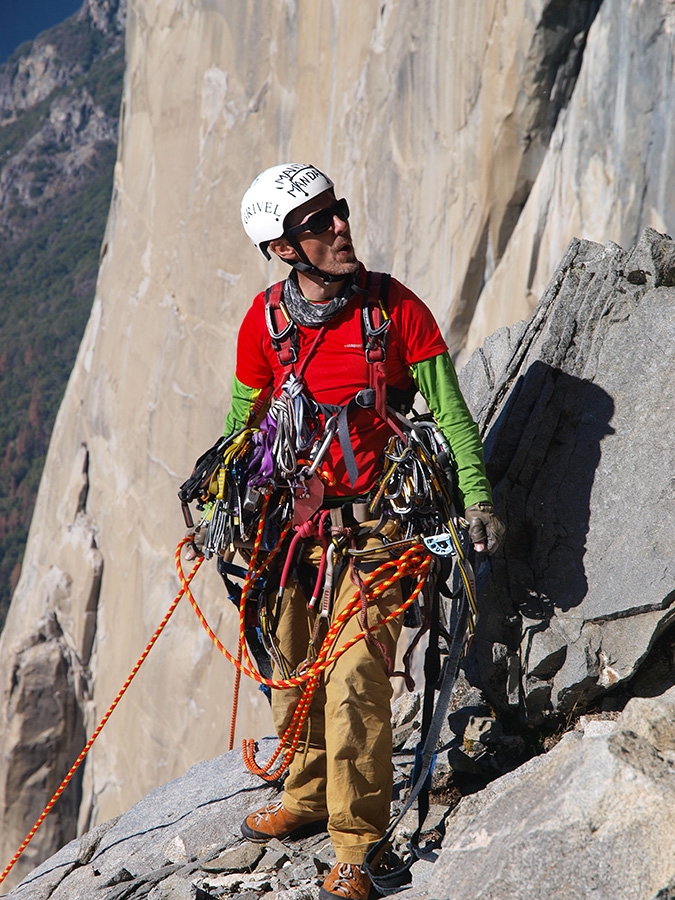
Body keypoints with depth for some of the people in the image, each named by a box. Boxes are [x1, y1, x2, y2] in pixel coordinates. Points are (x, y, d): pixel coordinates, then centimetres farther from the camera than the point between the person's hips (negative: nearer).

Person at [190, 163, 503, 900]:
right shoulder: (265, 319, -2)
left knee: (354, 676, -12)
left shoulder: (395, 307, -9)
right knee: (292, 668, 13)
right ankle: (308, 795, 37)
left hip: (372, 526, -4)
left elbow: (448, 409, -4)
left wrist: (476, 498, -12)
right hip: (292, 522, 4)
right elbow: (242, 420, 13)